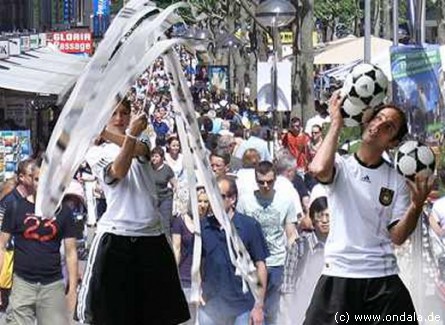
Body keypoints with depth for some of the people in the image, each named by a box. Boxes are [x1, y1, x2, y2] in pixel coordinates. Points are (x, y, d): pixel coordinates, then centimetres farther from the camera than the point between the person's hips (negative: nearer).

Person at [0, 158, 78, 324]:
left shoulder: (62, 211, 4)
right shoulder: (15, 207, 1)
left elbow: (71, 252, 7)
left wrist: (72, 289, 1)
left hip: (53, 284, 1)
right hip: (23, 283, -1)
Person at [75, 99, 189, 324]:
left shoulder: (138, 142, 15)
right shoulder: (96, 153, 6)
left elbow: (141, 150, -11)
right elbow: (118, 172, -16)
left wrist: (106, 132, -22)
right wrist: (130, 135, -28)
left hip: (152, 234, 4)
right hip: (116, 236, -3)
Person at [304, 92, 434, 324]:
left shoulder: (397, 181, 7)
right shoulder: (341, 166, 2)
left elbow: (398, 236, 1)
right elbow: (319, 169, -24)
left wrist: (416, 205, -17)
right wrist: (336, 124, -13)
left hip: (383, 279, 2)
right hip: (339, 274, -2)